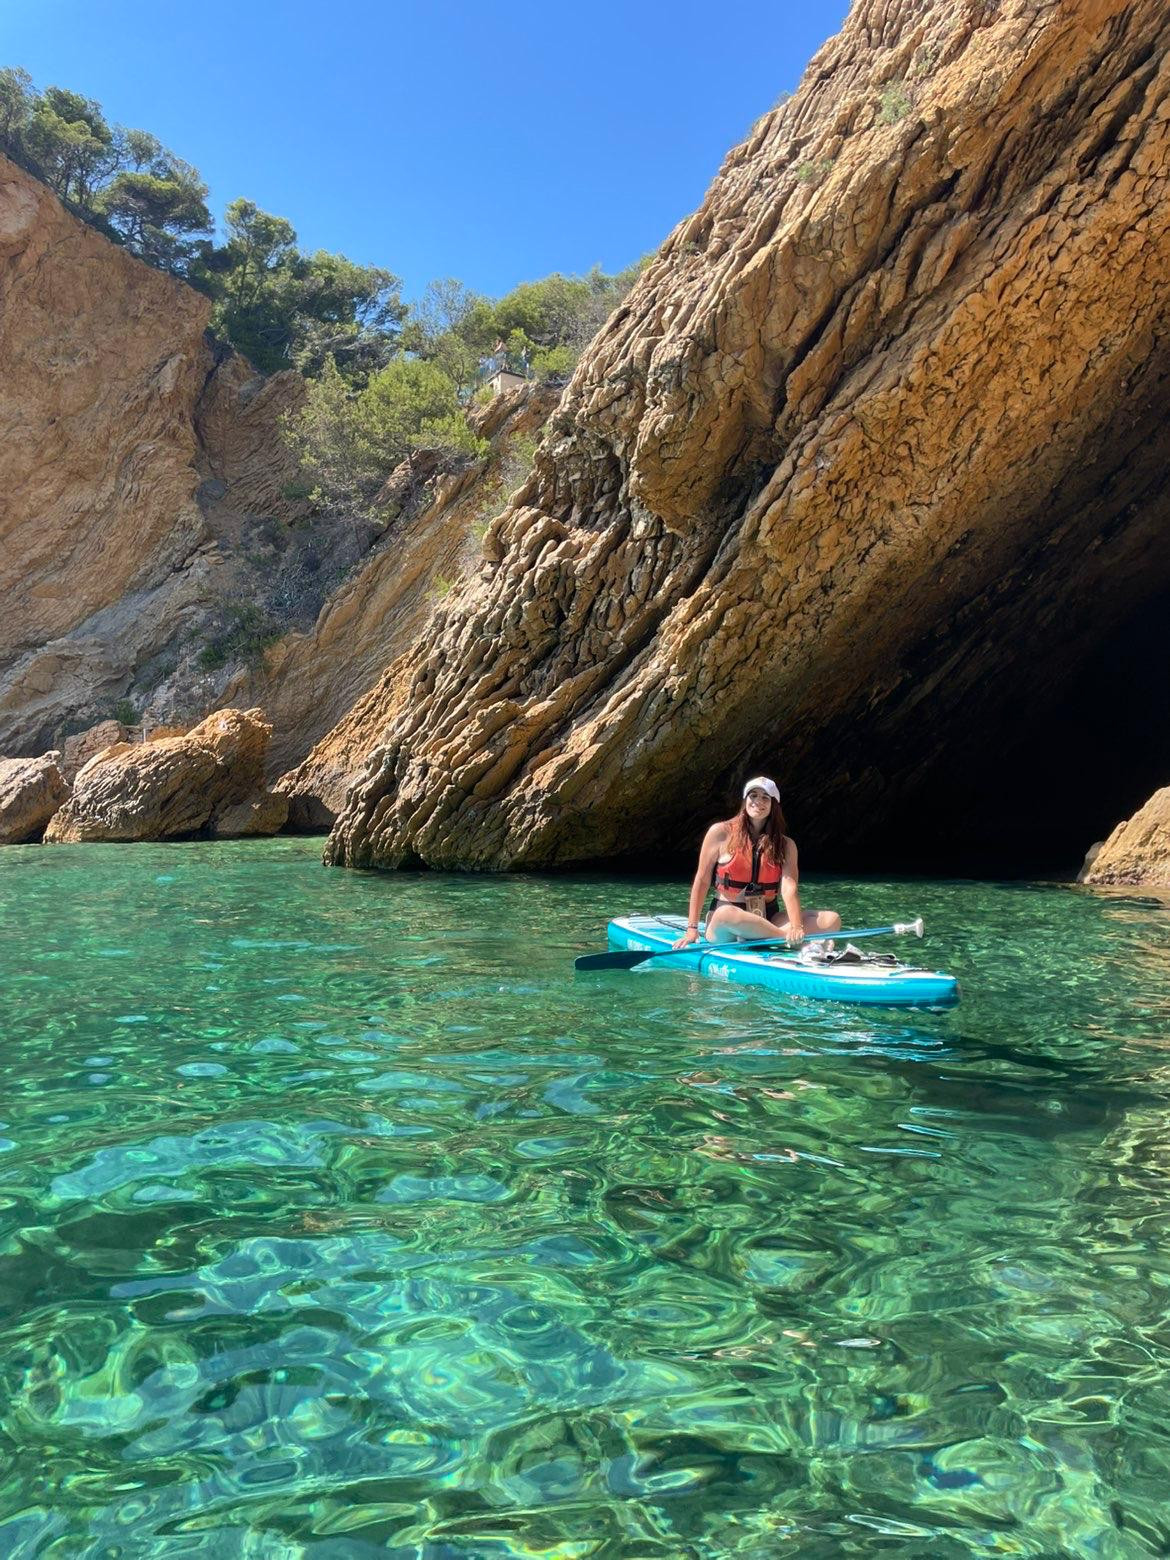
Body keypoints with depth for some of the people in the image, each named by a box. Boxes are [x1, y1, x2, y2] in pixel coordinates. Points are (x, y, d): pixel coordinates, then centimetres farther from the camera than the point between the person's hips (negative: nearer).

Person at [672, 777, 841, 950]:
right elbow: (702, 880, 1)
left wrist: (797, 927, -27)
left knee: (831, 920, -16)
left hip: (769, 919, 4)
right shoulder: (721, 833, 1)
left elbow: (789, 888, -10)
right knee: (727, 915, -40)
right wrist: (692, 928, -6)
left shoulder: (785, 845, 6)